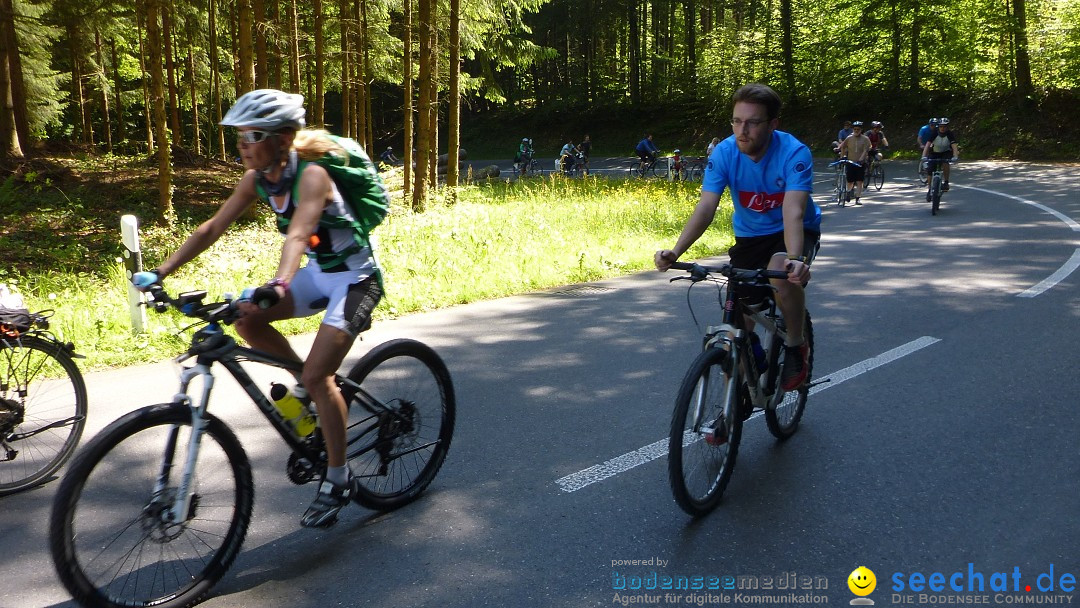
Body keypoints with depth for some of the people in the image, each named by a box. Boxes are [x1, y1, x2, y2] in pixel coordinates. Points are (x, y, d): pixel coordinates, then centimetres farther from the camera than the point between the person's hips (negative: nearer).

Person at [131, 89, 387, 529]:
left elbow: (298, 234, -42)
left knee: (317, 376, -17)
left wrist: (277, 286, -59)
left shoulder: (311, 176, -26)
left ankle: (338, 480, 0)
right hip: (318, 274, 8)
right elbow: (212, 228, -2)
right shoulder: (257, 178, -3)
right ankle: (310, 383, 12)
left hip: (355, 278, -8)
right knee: (247, 320, -11)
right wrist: (160, 273, -8)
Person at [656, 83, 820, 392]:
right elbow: (705, 208, -26)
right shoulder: (724, 153, -19)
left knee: (782, 274, -36)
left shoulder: (795, 153, -27)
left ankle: (796, 346, -9)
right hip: (749, 235, 3)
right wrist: (675, 252, -41)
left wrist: (795, 258, -56)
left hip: (792, 232, -3)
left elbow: (793, 213, -38)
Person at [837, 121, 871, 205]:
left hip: (861, 163, -1)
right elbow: (842, 147, 18)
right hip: (850, 162, 1)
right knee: (850, 181, 2)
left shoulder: (865, 139, -2)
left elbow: (865, 151, -10)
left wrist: (860, 160, -22)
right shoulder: (849, 138, 4)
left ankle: (857, 199, 0)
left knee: (859, 182, -5)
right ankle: (849, 191, 34)